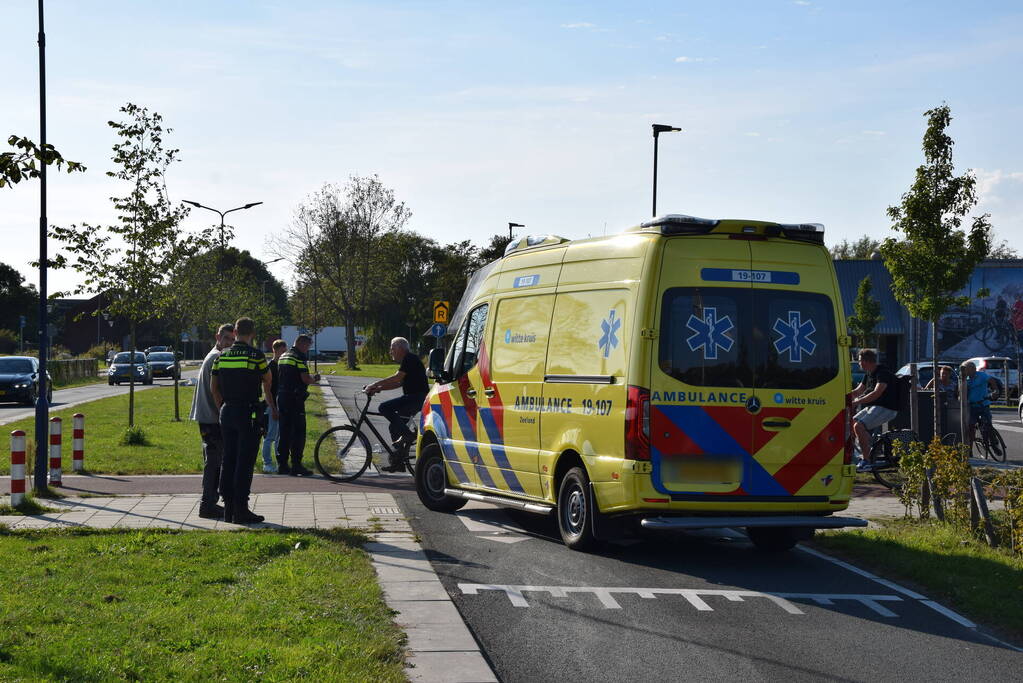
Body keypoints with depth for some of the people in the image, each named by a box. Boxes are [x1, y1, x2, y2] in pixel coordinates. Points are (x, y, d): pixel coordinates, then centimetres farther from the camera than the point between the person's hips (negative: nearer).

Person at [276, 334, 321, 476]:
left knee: (284, 432, 11)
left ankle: (282, 464, 12)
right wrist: (315, 379, 3)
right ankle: (296, 465, -7)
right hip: (295, 398, -8)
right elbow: (305, 378, -18)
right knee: (298, 432, -4)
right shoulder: (299, 357, -10)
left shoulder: (283, 357, 17)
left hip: (282, 397, 8)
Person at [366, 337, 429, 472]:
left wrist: (375, 385, -15)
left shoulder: (410, 359, -10)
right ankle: (398, 462, 12)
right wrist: (379, 388, 8)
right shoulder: (408, 361, 22)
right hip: (415, 399, 11)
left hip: (418, 398, -11)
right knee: (394, 427, 11)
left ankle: (407, 434, -15)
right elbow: (399, 383, 19)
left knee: (385, 408, -20)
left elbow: (396, 378, -19)